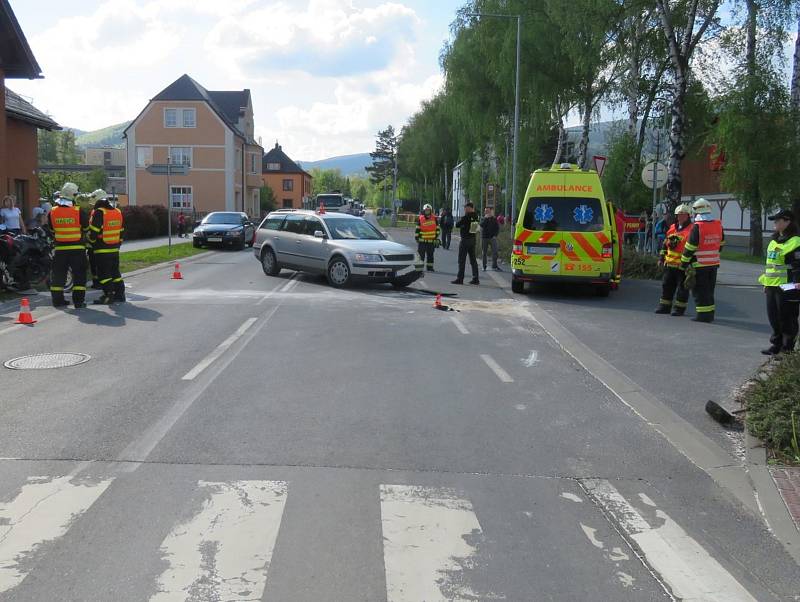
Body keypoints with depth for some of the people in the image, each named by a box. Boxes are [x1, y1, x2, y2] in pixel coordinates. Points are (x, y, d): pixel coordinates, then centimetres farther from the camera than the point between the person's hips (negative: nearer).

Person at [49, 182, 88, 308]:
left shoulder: (53, 212, 0)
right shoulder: (78, 212, -12)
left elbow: (52, 230, 11)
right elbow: (87, 227, -2)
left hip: (60, 248, 3)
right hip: (77, 248, -3)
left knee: (58, 274, 12)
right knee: (79, 274, 3)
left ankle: (57, 299, 14)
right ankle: (79, 300, 0)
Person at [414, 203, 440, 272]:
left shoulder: (434, 218, 2)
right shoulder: (420, 219, -1)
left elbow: (437, 229, 7)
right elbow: (417, 229, 5)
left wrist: (437, 239, 3)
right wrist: (416, 238, 3)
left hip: (431, 241, 2)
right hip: (422, 241, -1)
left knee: (430, 255, 9)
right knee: (421, 254, -3)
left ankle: (430, 267, 19)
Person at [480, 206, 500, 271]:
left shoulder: (494, 219, 7)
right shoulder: (483, 219, 7)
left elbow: (497, 228, 7)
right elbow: (481, 225, -13)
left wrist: (495, 235, -6)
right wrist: (486, 218, -16)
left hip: (492, 237, 0)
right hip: (484, 238, 0)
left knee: (495, 252, -9)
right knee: (484, 253, 4)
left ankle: (494, 266, -3)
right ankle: (484, 266, 11)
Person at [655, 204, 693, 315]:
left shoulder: (692, 230, -7)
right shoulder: (672, 228, 13)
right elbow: (665, 244, 21)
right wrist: (661, 257, 18)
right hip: (670, 264, 7)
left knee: (682, 287, 2)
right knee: (667, 285, 12)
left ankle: (679, 308, 9)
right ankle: (664, 306, 21)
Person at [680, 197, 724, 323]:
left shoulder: (697, 227, -16)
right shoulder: (718, 225, 5)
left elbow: (689, 248, -14)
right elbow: (721, 244, 15)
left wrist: (684, 264, -7)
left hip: (700, 264, -7)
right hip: (714, 263, 7)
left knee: (700, 290, 0)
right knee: (709, 290, 16)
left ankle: (703, 315, -1)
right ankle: (710, 314, 20)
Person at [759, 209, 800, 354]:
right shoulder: (774, 241, 16)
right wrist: (766, 282, 23)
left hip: (787, 288, -9)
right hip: (772, 287, 9)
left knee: (787, 318, 0)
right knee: (773, 317, 14)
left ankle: (787, 348, 9)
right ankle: (776, 344, 25)